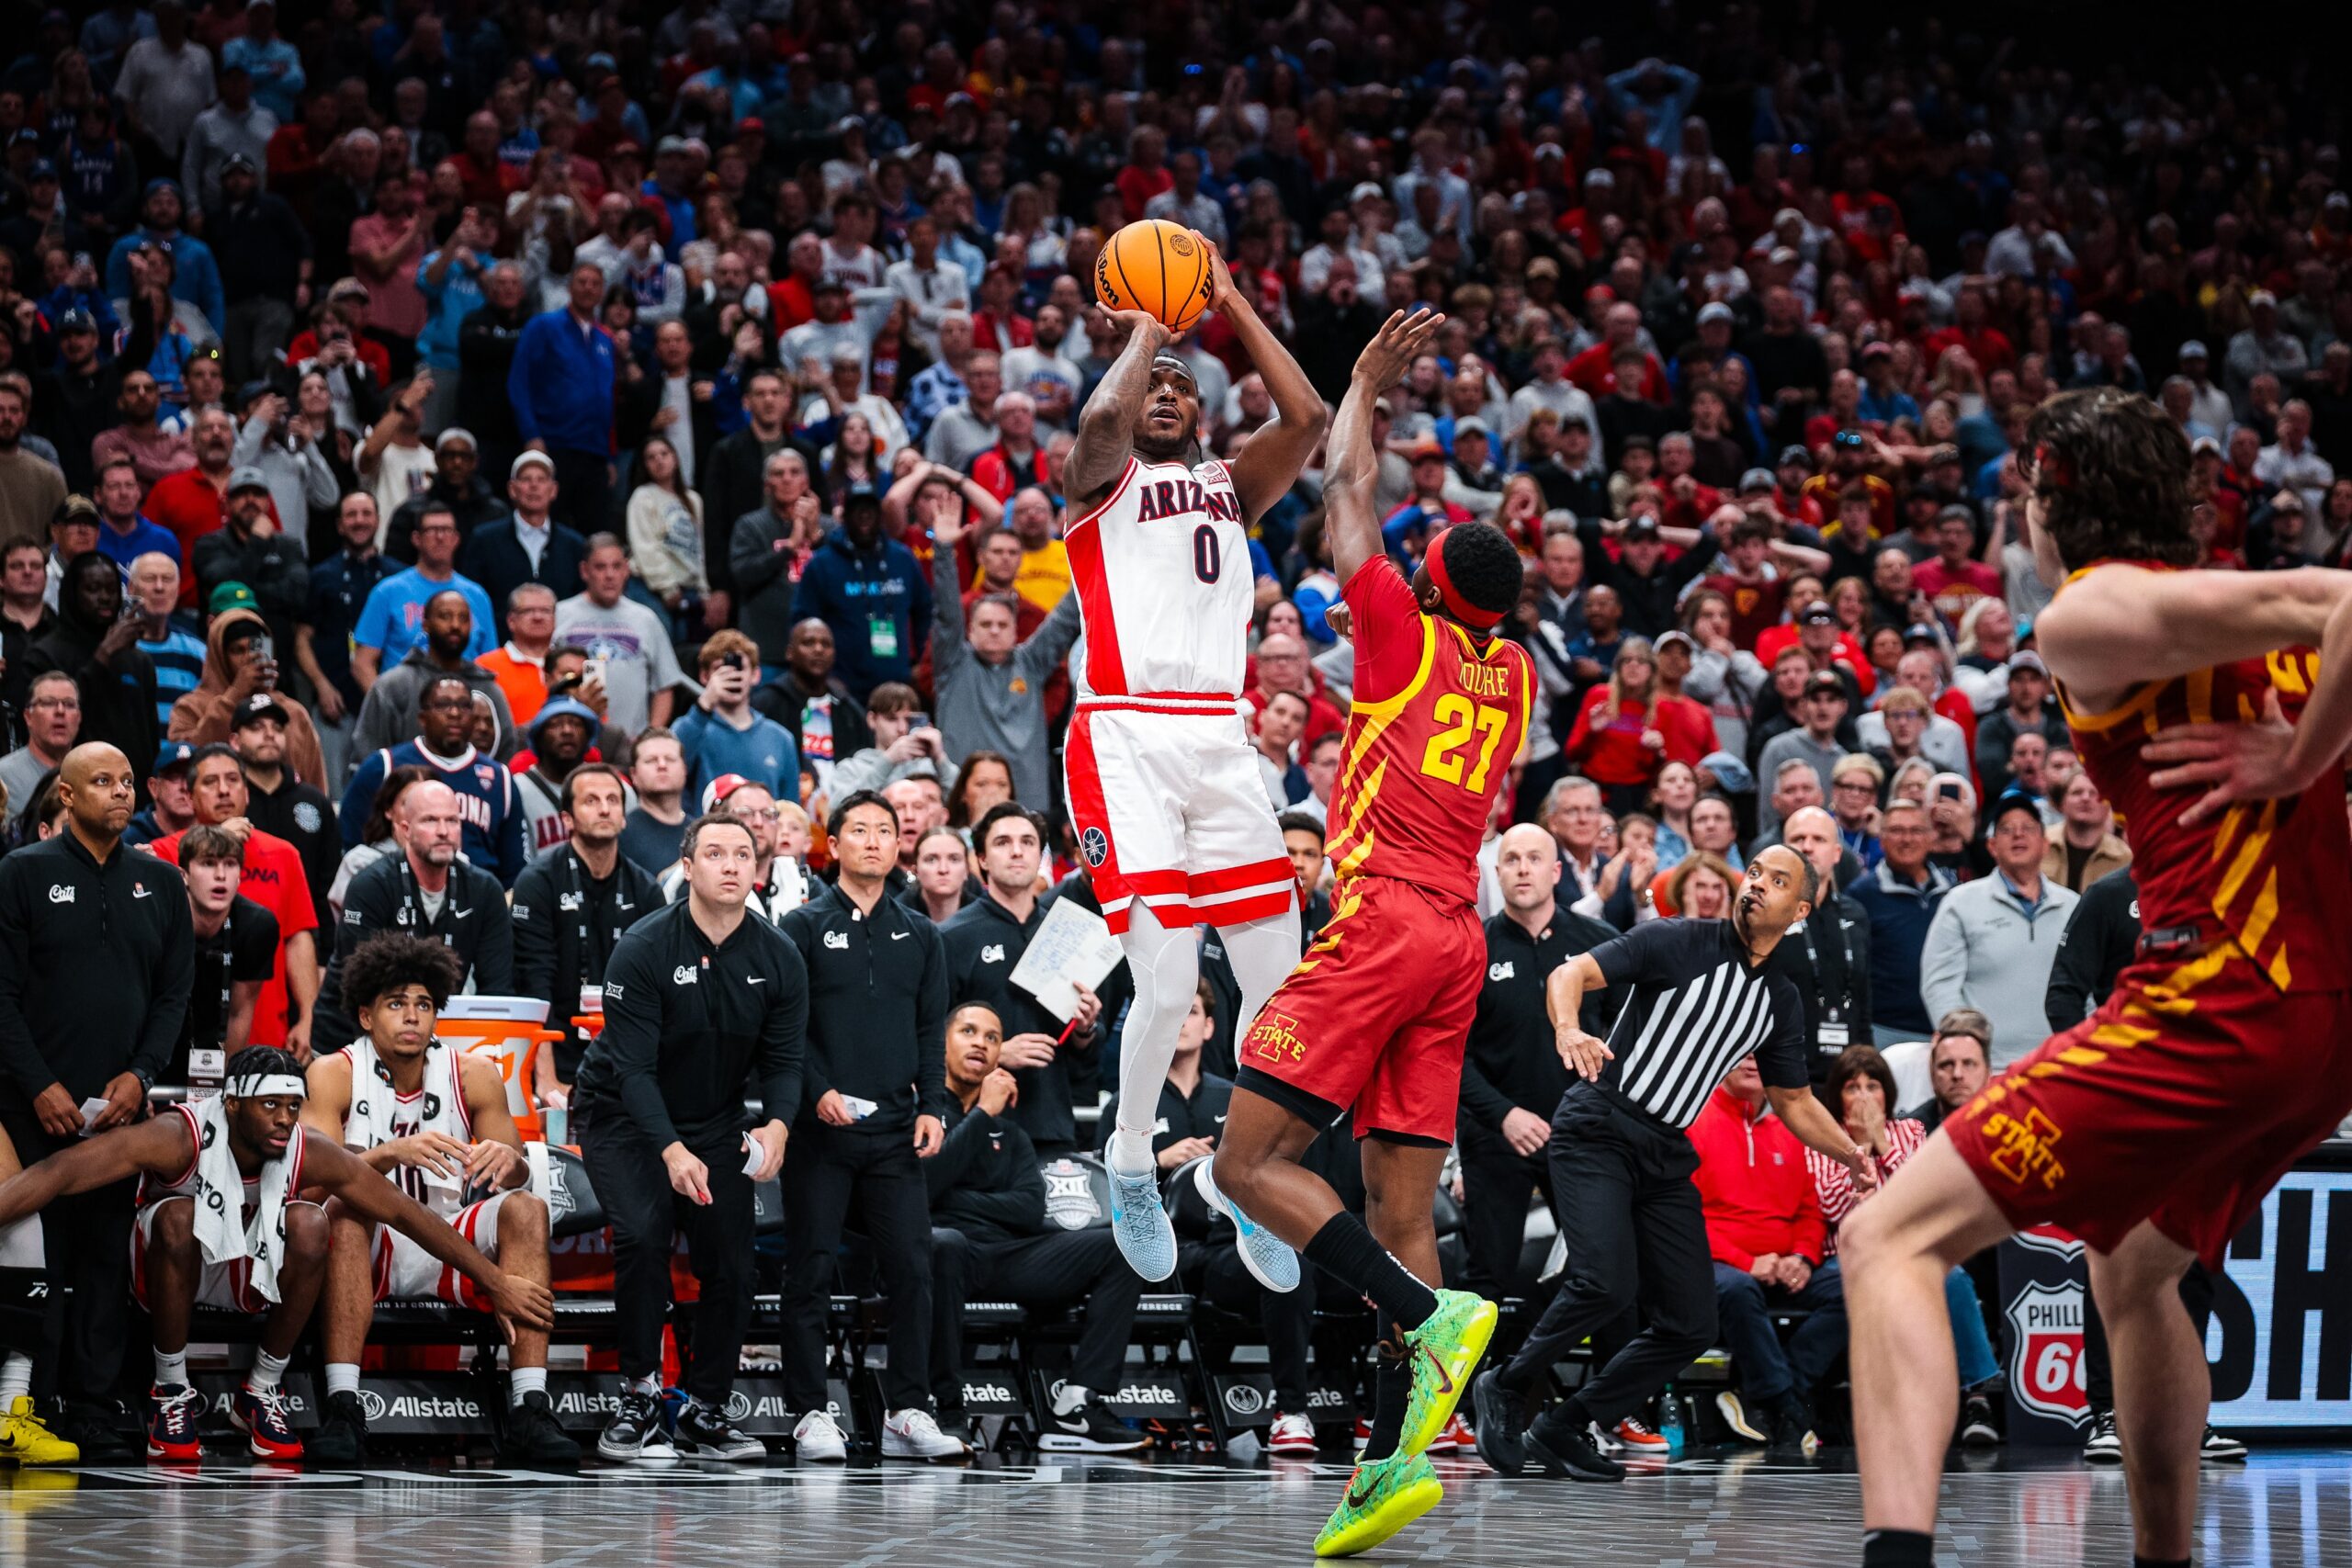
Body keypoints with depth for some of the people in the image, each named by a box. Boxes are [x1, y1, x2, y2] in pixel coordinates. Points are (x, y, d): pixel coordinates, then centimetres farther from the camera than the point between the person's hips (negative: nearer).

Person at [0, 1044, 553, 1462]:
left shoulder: (310, 1156, -20)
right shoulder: (181, 1137, -30)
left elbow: (406, 1213, -13)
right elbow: (62, 1172, -38)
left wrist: (497, 1283, -13)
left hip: (253, 1278, 2)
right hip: (171, 1274, -2)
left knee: (310, 1224, -27)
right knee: (176, 1214, -35)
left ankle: (262, 1392, -10)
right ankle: (170, 1392, -17)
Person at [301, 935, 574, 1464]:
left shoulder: (474, 1075, 2)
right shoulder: (333, 1076, -6)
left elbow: (517, 1180, 2)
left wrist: (509, 1160, -23)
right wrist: (392, 1153, -35)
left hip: (450, 1248, 3)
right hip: (369, 1249, -3)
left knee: (526, 1209, -23)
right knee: (348, 1210, -34)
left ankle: (529, 1410, -32)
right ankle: (341, 1406, -40)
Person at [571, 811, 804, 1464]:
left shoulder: (779, 960, -6)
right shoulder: (644, 949, -19)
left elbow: (782, 1060, -6)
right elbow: (634, 1065, -22)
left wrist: (776, 1124, -28)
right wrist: (671, 1150, -35)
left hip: (716, 1122, 4)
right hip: (624, 1117, -4)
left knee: (731, 1263, -3)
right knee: (642, 1234, -26)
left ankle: (705, 1411, 11)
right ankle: (639, 1398, -17)